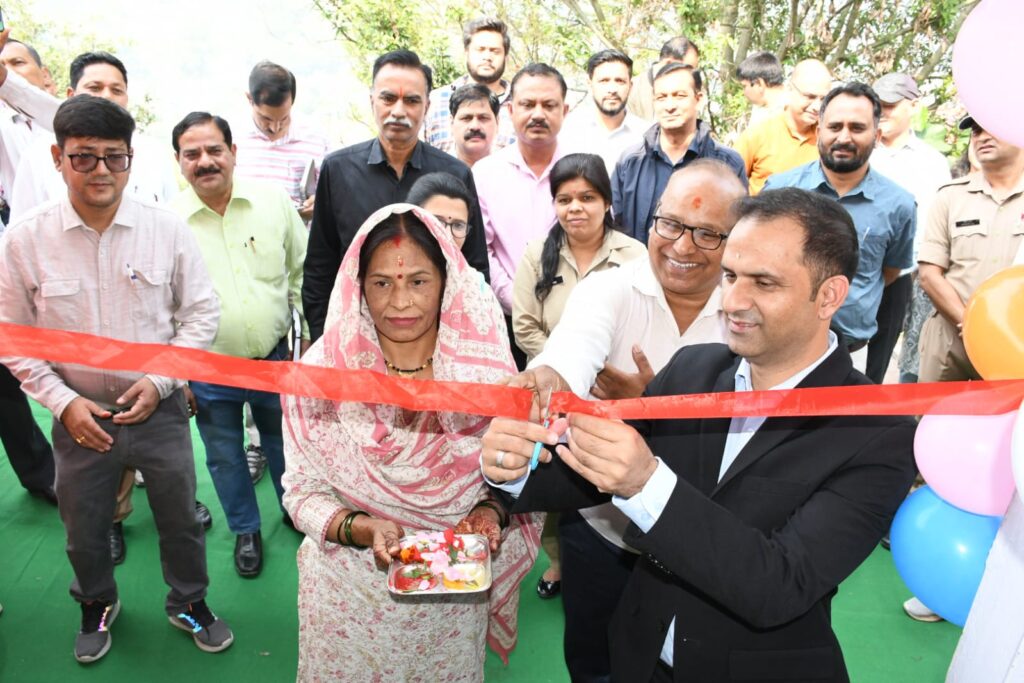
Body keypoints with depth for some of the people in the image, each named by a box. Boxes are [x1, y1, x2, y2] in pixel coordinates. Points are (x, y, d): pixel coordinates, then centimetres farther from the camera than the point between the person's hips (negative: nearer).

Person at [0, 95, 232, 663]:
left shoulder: (166, 229, -9)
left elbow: (201, 313, -2)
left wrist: (160, 381, -11)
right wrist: (63, 401, -9)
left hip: (159, 409, 0)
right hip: (79, 416, 1)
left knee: (180, 518, 15)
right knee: (84, 529, 19)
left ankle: (189, 604, 42)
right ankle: (97, 605, 50)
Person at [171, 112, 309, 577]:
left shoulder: (273, 201, -6)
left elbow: (302, 271, 2)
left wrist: (311, 336, 2)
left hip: (276, 359, 1)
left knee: (285, 444, 21)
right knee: (225, 458, 17)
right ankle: (246, 530, 40)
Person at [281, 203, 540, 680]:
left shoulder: (485, 368, -11)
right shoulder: (321, 371, -12)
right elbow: (303, 490, -7)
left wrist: (490, 512, -20)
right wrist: (360, 529, -24)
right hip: (350, 593, 0)